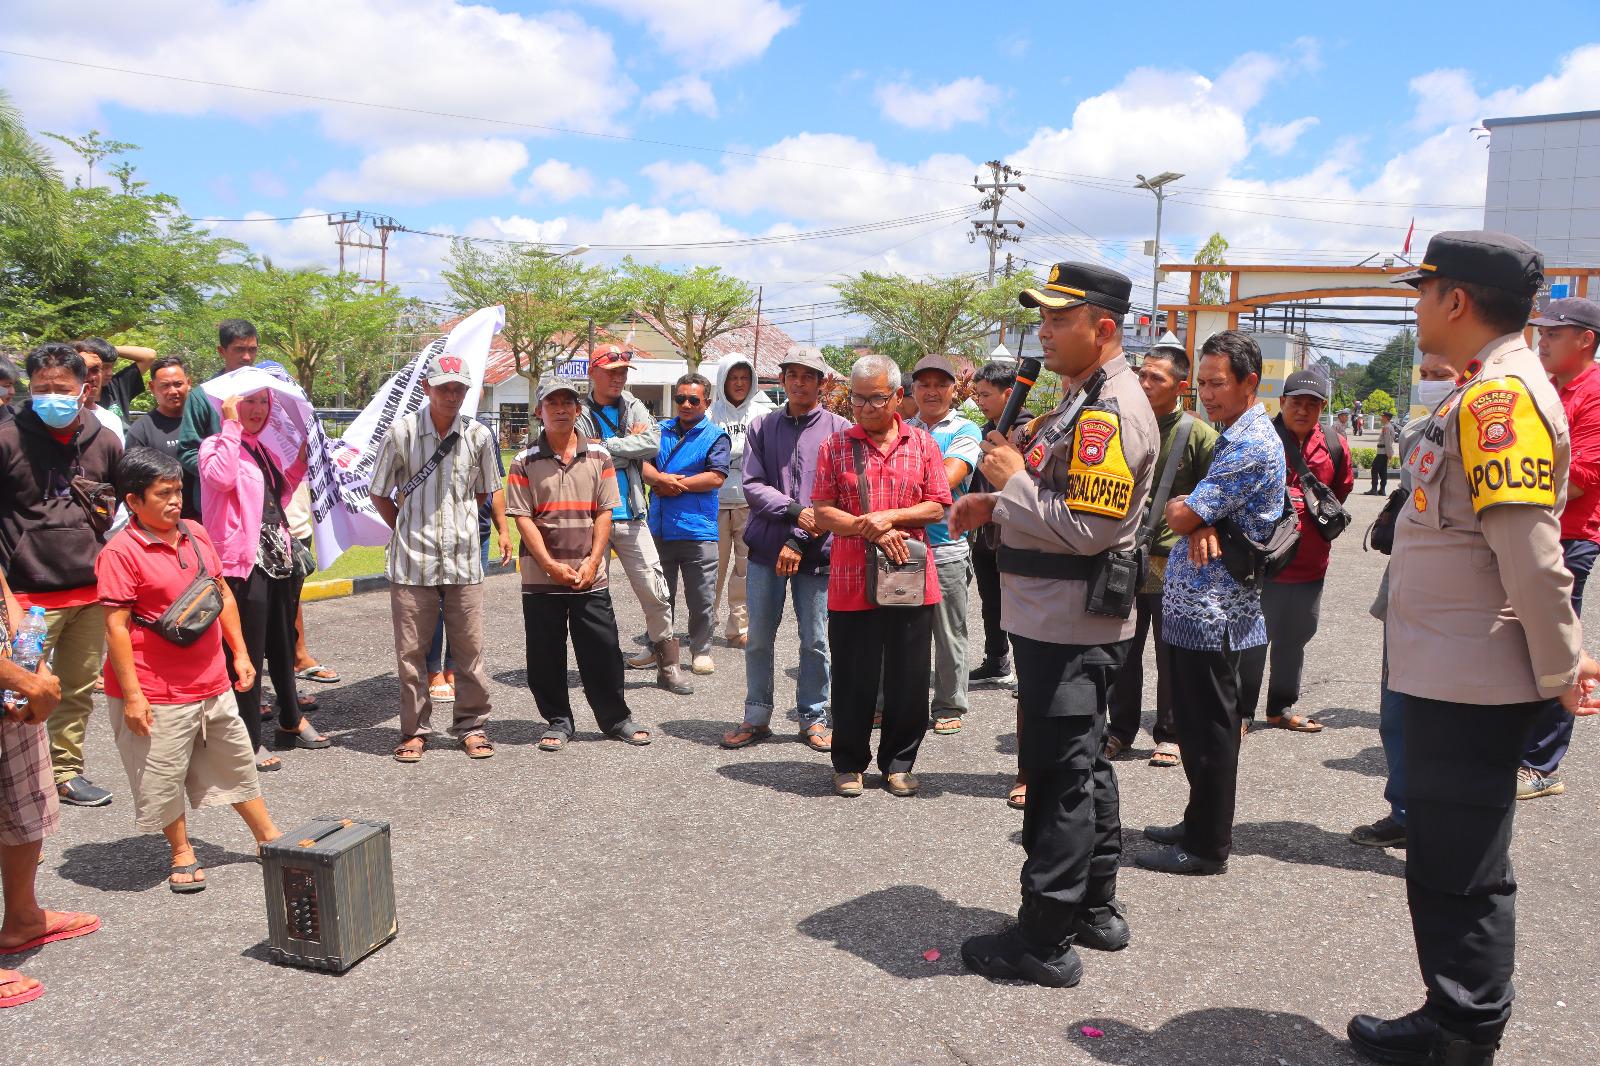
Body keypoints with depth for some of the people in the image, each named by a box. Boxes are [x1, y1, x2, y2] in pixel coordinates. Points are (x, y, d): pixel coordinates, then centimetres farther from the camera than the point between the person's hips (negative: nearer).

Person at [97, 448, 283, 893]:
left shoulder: (196, 535, 5)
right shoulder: (121, 552, -15)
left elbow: (223, 595, 14)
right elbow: (116, 625, -17)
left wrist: (239, 653, 11)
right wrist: (131, 694, -18)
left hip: (212, 683, 6)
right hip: (157, 692, -6)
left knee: (236, 762, 17)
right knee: (164, 776, 8)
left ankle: (269, 835, 31)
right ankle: (182, 855, 28)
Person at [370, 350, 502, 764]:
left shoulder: (478, 435, 2)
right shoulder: (401, 433, -3)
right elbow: (378, 493, 8)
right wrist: (406, 529, 5)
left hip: (464, 560, 1)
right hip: (412, 560, -1)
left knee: (469, 649, 5)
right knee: (410, 652, 5)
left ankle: (472, 725, 19)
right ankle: (415, 730, 18)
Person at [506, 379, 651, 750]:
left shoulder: (598, 456, 5)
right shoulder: (525, 462, 1)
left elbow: (605, 512, 3)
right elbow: (522, 518, -4)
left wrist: (592, 561, -8)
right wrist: (551, 565, -13)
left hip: (591, 577, 1)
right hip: (541, 577, -1)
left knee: (603, 650, 5)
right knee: (546, 656, 6)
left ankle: (616, 717, 20)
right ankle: (557, 721, 21)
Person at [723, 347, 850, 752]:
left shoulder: (840, 430, -1)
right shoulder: (762, 428, 7)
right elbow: (753, 486, -1)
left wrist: (799, 541, -12)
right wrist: (795, 510, -15)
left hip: (816, 552, -2)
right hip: (766, 549, 2)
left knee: (815, 641, 6)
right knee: (758, 639, 8)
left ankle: (814, 718, 21)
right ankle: (757, 717, 22)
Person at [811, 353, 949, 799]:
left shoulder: (922, 444, 7)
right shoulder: (835, 446, 4)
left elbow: (937, 507, 2)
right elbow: (823, 513, -1)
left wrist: (889, 517, -13)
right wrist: (872, 531, -14)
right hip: (852, 580, -1)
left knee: (908, 678, 8)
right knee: (853, 678, 6)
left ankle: (899, 762, 25)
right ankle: (849, 762, 23)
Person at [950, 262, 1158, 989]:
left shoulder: (1109, 413, -19)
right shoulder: (1083, 398, 15)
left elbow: (1087, 528, -26)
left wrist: (1013, 480, -14)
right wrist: (997, 504, 7)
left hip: (1068, 627, -11)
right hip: (1064, 620, 11)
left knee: (1058, 777, -1)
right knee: (1083, 765, 19)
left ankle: (1045, 941, 11)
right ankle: (1096, 909, 33)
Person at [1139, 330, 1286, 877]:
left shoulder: (1251, 444, -17)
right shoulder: (1238, 437, 16)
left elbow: (1183, 517, -21)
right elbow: (1195, 511, 11)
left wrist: (1178, 510, 2)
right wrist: (1202, 524, -11)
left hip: (1211, 611, -10)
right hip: (1200, 606, 10)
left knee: (1210, 729, 0)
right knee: (1197, 725, 18)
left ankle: (1207, 846, 12)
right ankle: (1200, 824, 31)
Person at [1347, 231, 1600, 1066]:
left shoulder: (1500, 397, -18)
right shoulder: (1483, 393, 14)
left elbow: (1531, 554, -22)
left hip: (1474, 689, -10)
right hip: (1446, 677, 10)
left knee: (1463, 873, 3)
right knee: (1443, 862, 18)